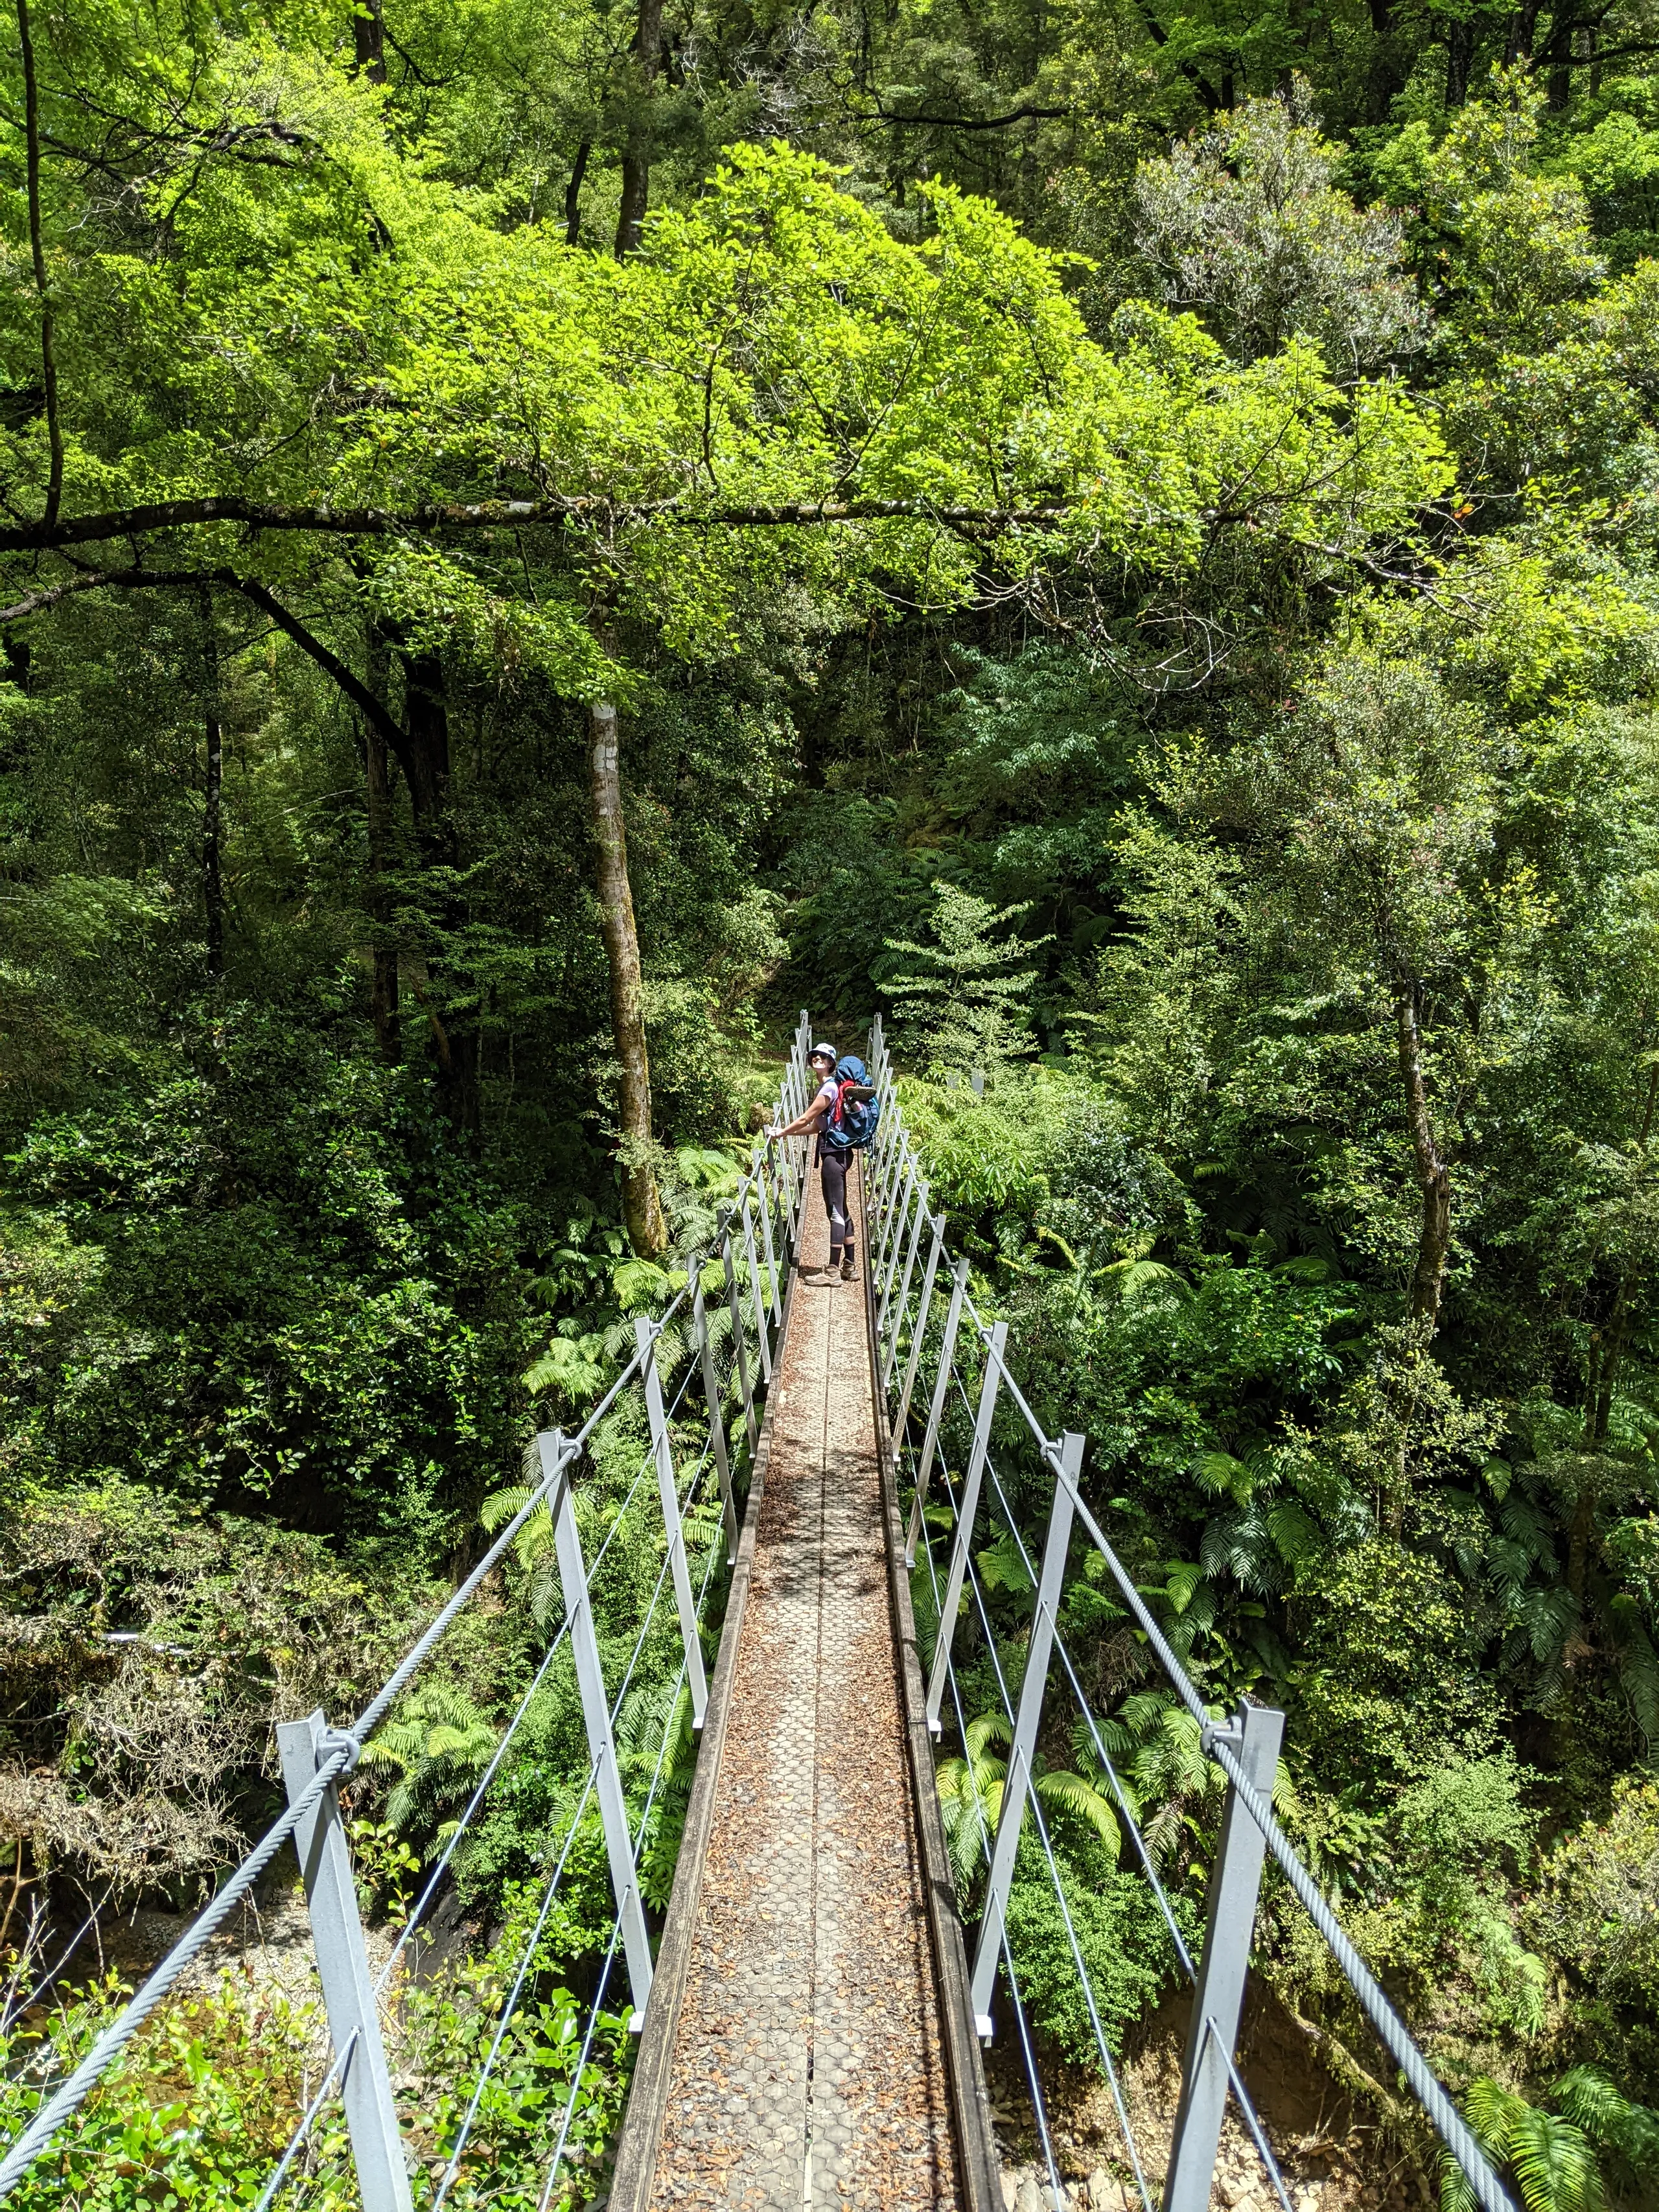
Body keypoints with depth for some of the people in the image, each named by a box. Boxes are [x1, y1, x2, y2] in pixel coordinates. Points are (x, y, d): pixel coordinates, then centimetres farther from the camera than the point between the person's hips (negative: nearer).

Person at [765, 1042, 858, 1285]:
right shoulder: (825, 1087, 19)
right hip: (837, 1153, 10)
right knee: (840, 1210, 13)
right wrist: (786, 1131, 15)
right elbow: (816, 1127, 20)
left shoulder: (829, 1087, -12)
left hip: (834, 1153, -10)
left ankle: (833, 1271, -7)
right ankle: (850, 1266, 18)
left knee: (836, 1211, -9)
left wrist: (780, 1132, 0)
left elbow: (805, 1119, -11)